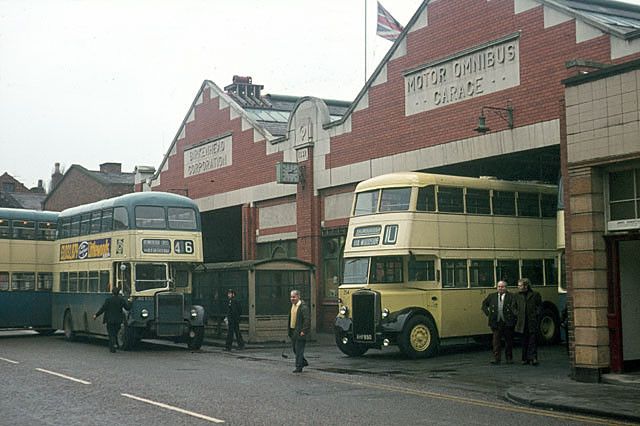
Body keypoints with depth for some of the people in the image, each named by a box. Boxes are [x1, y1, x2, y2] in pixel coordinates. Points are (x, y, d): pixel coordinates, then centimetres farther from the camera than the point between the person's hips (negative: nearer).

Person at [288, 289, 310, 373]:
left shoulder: (303, 307, -15)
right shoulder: (292, 305, 11)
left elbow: (307, 320, -19)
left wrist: (303, 331, -21)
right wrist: (289, 330, 16)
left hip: (300, 332, -9)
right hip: (293, 331, 9)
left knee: (299, 350, -3)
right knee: (295, 349, 15)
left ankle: (299, 367, 4)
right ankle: (304, 362, 31)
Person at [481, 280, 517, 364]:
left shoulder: (511, 296, -2)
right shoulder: (492, 296, 8)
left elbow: (514, 307, -10)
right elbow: (484, 304, 18)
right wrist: (488, 313, 8)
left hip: (507, 323, -2)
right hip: (496, 323, 2)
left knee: (509, 341, 9)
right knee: (496, 341, -3)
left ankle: (509, 358, 22)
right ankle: (496, 359, -1)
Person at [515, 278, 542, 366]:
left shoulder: (535, 295, 2)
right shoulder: (518, 296, 11)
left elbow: (540, 306, 5)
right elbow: (516, 307, 20)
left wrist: (536, 314, -6)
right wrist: (518, 314, 5)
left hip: (532, 322, -3)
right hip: (522, 322, 3)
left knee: (533, 341, -6)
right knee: (524, 341, 8)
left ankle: (532, 358, -8)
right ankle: (525, 359, 13)